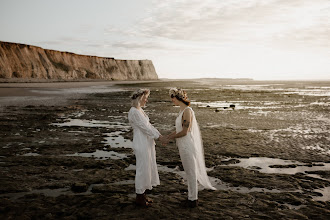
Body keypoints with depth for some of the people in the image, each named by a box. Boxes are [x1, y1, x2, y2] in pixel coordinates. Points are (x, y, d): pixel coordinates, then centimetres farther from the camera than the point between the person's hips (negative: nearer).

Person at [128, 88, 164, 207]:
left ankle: (142, 195, 30)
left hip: (147, 142, 10)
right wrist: (158, 137, -11)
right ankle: (139, 198, 18)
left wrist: (160, 135, 5)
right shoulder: (133, 112, -18)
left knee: (147, 168, 16)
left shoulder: (140, 110, 12)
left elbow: (148, 125, 13)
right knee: (142, 169, 2)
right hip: (141, 144, -10)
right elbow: (144, 127, -18)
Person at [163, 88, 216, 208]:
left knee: (191, 172, 5)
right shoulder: (181, 110, 9)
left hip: (188, 146, -9)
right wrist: (168, 136, 9)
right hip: (183, 145, 9)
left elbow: (184, 132, -21)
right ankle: (192, 196, 33)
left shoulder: (187, 111, -20)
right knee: (189, 172, 18)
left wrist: (170, 138, -11)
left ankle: (193, 199, 19)